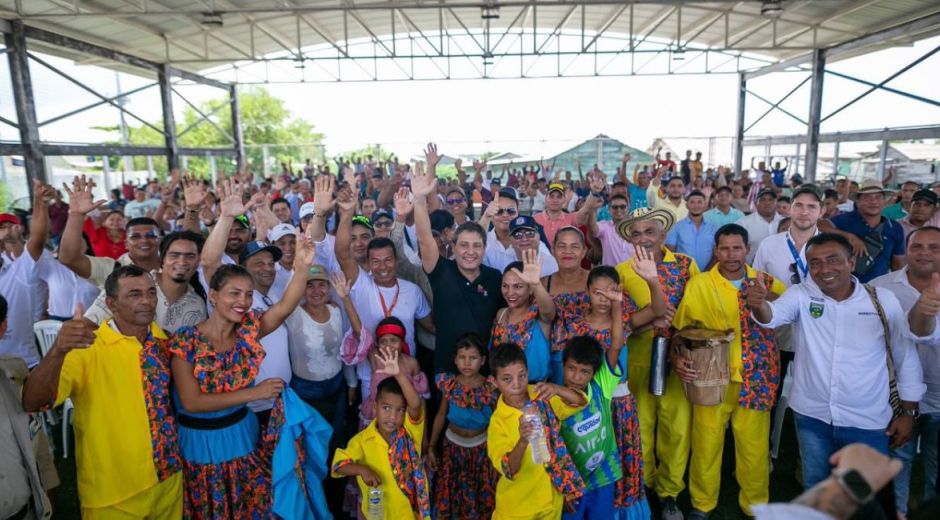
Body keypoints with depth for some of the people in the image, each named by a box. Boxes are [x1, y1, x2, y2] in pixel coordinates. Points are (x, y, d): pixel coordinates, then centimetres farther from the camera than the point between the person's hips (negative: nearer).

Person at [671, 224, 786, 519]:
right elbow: (679, 329, 1)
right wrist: (676, 359, -15)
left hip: (756, 379, 2)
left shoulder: (766, 283, 2)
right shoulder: (698, 285, -4)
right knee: (706, 445, 9)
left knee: (755, 447, 12)